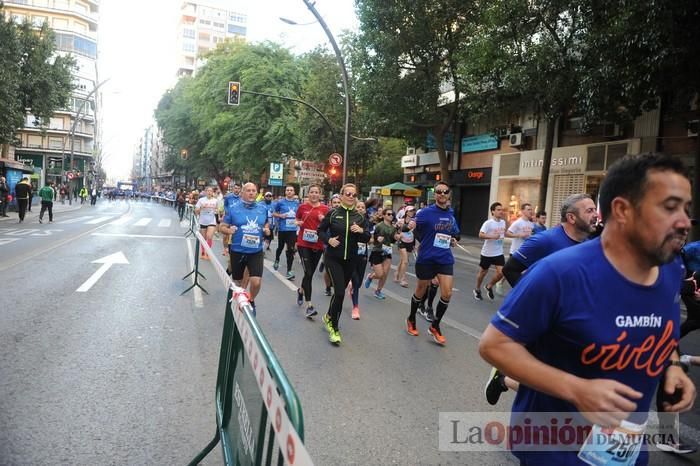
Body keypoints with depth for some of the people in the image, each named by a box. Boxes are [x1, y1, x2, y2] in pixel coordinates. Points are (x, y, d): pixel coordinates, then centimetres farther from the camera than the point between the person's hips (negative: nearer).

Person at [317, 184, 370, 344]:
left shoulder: (359, 217, 3)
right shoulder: (332, 213, -5)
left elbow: (367, 239, 6)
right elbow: (320, 230, 4)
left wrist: (361, 231, -14)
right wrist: (328, 239, -14)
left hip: (350, 259, 4)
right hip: (333, 258, -4)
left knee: (340, 291, 14)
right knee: (339, 292, -13)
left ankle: (329, 316, 40)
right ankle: (334, 328, 3)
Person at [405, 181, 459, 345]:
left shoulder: (451, 214, 7)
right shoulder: (426, 212, -10)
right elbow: (413, 228, -10)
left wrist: (453, 239, 5)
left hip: (445, 259, 4)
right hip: (426, 259, -4)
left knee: (447, 294, -3)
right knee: (420, 291, 12)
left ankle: (435, 326, 17)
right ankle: (411, 320, 37)